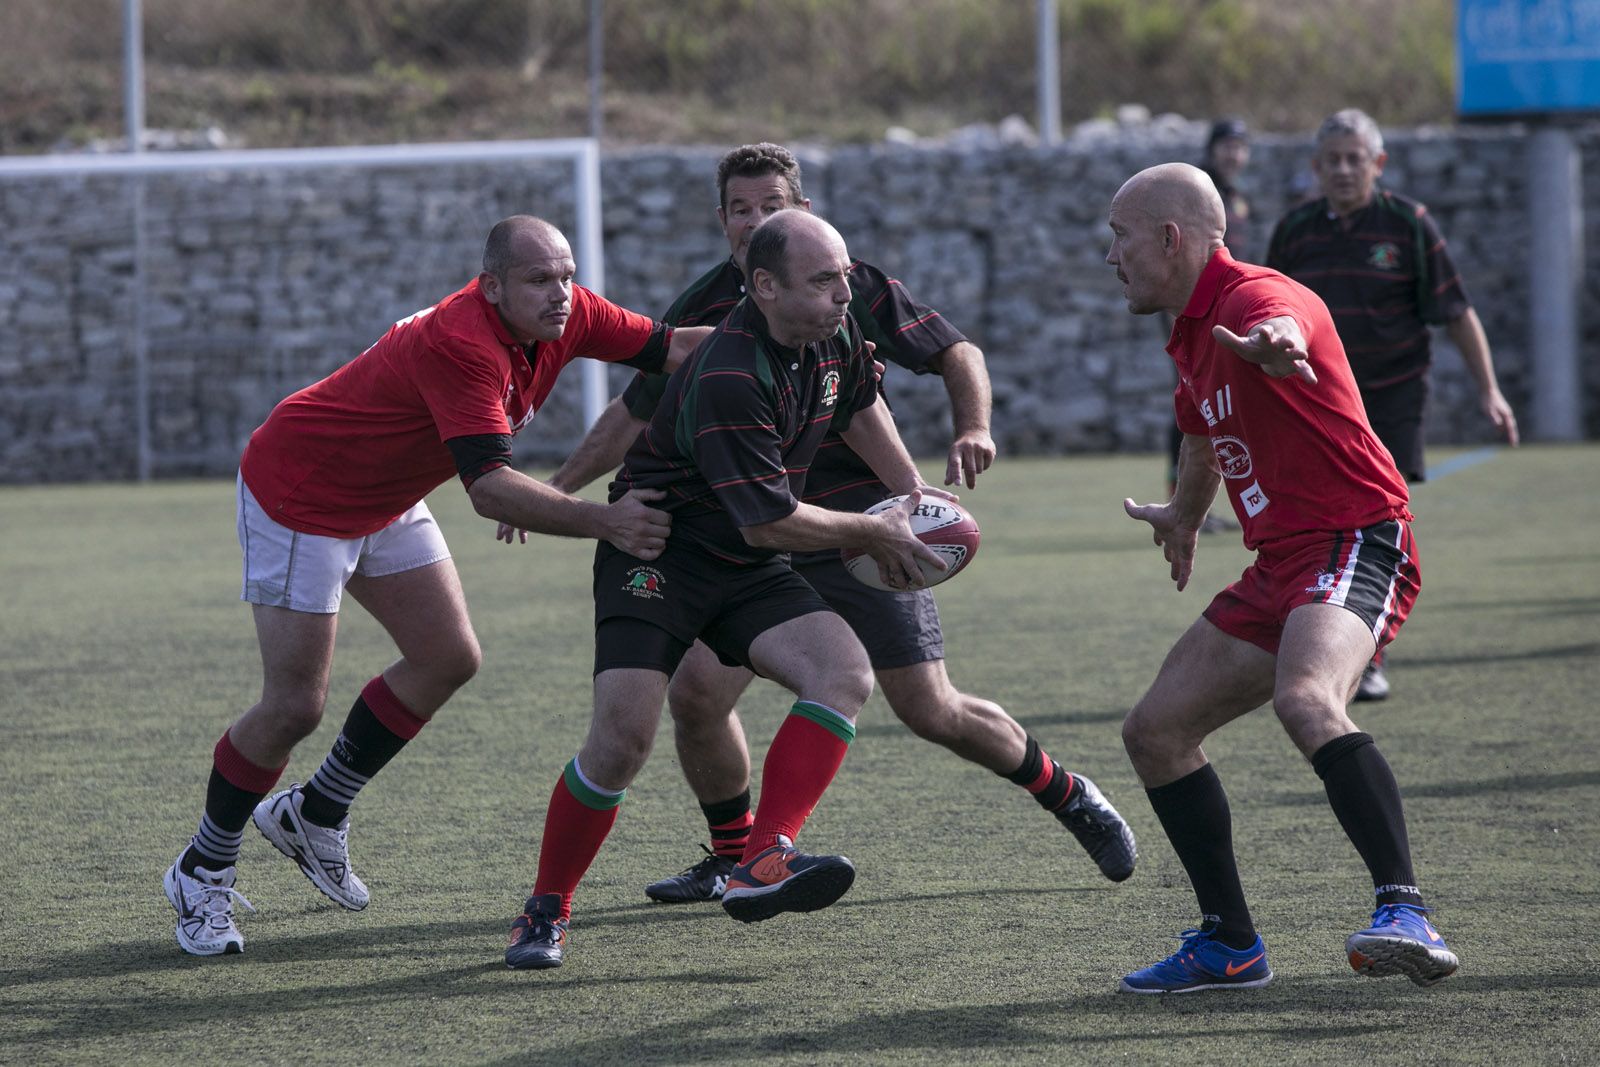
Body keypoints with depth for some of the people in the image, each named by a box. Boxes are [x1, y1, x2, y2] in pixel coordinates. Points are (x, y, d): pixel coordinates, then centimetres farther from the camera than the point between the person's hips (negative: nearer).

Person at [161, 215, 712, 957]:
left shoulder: (566, 318, -11)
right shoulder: (462, 345, -36)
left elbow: (671, 348, -1)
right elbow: (489, 489, -43)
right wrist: (603, 522, -51)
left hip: (385, 501, 9)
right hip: (299, 497, -9)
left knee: (448, 659, 8)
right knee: (295, 706, -7)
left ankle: (314, 815, 26)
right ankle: (202, 873, 13)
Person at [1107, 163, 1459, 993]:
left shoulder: (1253, 295, -14)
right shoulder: (1190, 336, 16)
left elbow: (1282, 323, -41)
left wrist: (1273, 343, -66)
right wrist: (1183, 514, 56)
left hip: (1357, 543, -10)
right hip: (1279, 567, 10)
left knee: (1305, 701, -36)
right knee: (1154, 731, 9)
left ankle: (1405, 914, -43)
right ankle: (1230, 946, 18)